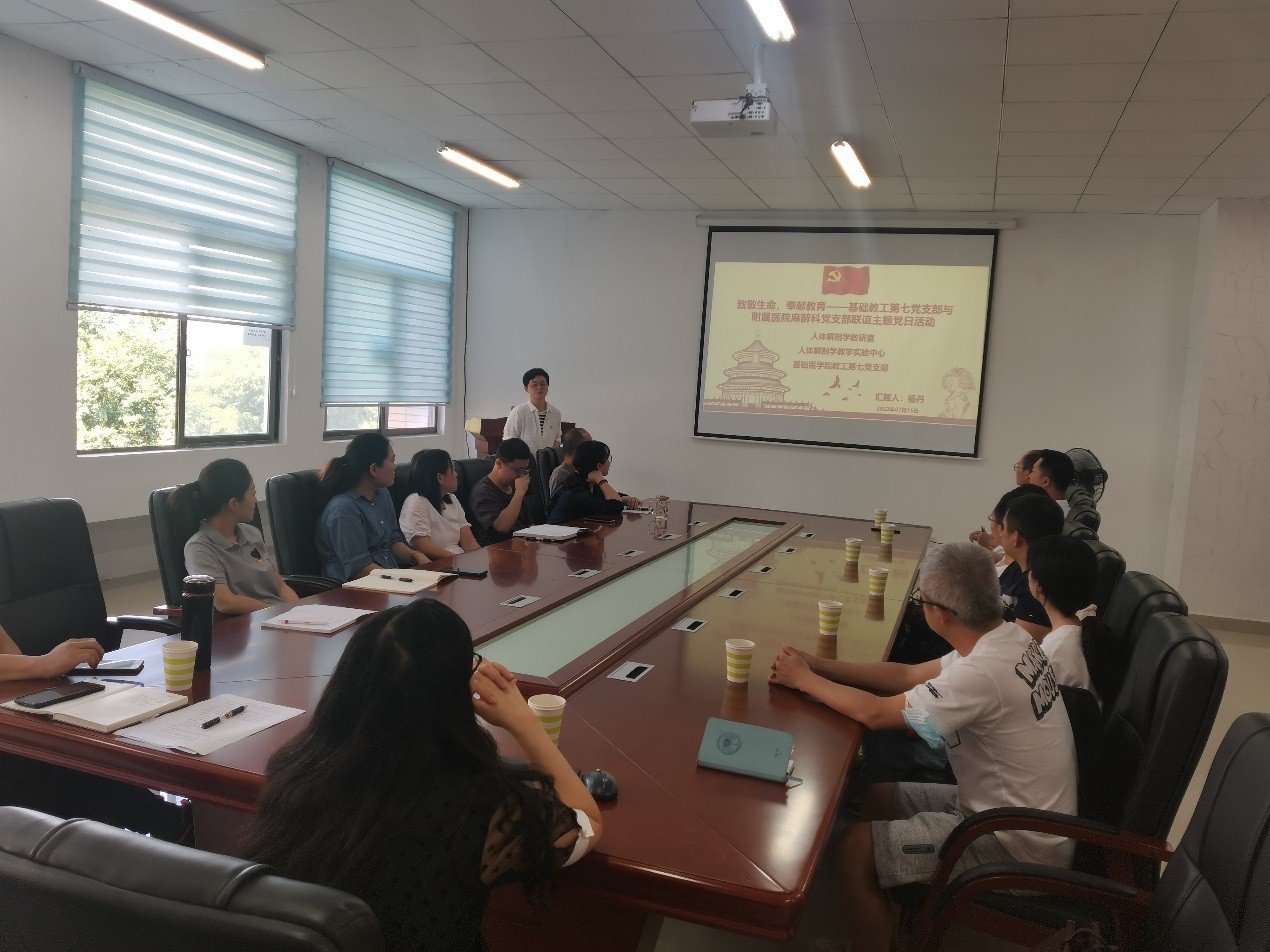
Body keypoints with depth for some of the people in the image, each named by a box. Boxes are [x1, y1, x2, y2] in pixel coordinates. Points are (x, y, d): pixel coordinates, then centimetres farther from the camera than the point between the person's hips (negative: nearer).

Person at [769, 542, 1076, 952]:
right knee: (877, 797, 15)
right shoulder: (1007, 639, -3)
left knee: (856, 850, -10)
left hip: (1017, 843, -9)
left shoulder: (983, 672, -32)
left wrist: (804, 679, -6)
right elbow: (909, 675, 6)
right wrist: (817, 665, 0)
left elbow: (874, 712, -21)